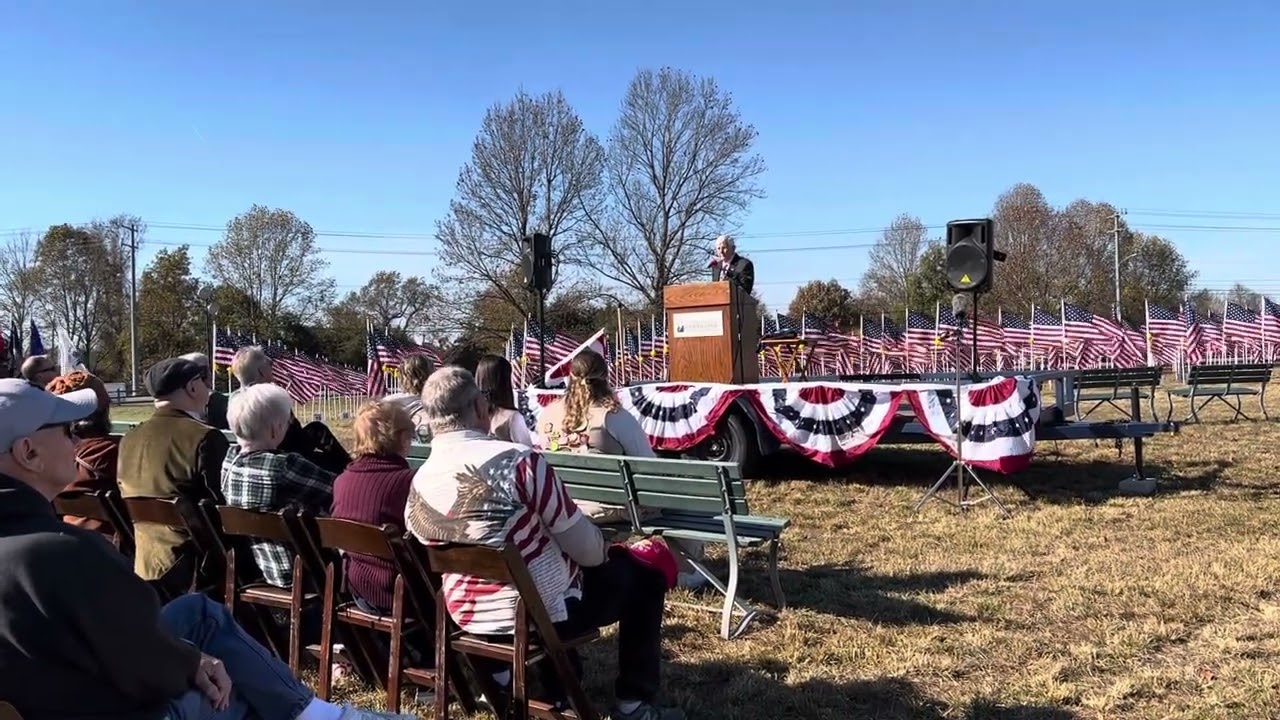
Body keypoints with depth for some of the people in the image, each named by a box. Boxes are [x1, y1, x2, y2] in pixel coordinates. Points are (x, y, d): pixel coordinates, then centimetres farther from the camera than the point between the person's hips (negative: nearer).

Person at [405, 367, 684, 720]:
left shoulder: (418, 486, -5)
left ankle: (501, 675, 39)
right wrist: (603, 551, 8)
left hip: (469, 617, 7)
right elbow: (582, 544, -15)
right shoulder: (518, 461, -24)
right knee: (643, 573, 13)